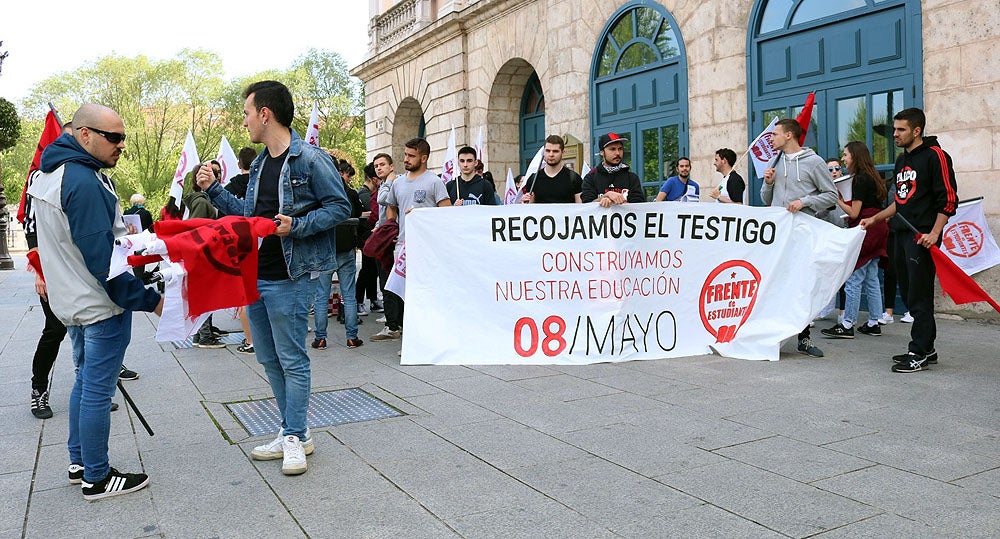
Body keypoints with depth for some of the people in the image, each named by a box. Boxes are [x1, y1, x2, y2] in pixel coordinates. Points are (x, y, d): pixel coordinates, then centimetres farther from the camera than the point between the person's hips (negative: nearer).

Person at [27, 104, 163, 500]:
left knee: (85, 380, 20)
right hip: (101, 304, -10)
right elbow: (102, 257, -24)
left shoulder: (50, 174, 11)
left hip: (74, 301, 10)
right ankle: (97, 478, 11)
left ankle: (79, 462, 31)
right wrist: (148, 299, -20)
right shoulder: (83, 182, -22)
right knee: (97, 391, -1)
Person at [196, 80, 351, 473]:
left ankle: (294, 439, 11)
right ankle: (293, 432, 25)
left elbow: (339, 206, -13)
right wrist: (213, 190, 16)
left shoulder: (310, 159, -10)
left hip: (289, 277, -9)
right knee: (269, 359, 14)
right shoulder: (259, 165, 15)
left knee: (292, 360, -1)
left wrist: (297, 225, -23)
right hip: (254, 276, 9)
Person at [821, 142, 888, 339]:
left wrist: (838, 200, -2)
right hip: (875, 231, 10)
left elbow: (854, 213, -14)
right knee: (871, 279, 11)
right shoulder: (871, 177, 17)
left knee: (853, 279, -9)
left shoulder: (860, 179, -12)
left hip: (865, 232, -10)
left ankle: (847, 325, -8)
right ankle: (873, 323, 16)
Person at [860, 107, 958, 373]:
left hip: (922, 237, -9)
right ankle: (926, 349, 20)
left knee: (920, 296, -6)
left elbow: (949, 198, -13)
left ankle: (919, 353, 0)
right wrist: (875, 219, 20)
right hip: (902, 235, 9)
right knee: (910, 293, 11)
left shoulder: (935, 155, -7)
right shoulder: (902, 160, 19)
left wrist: (934, 233, -21)